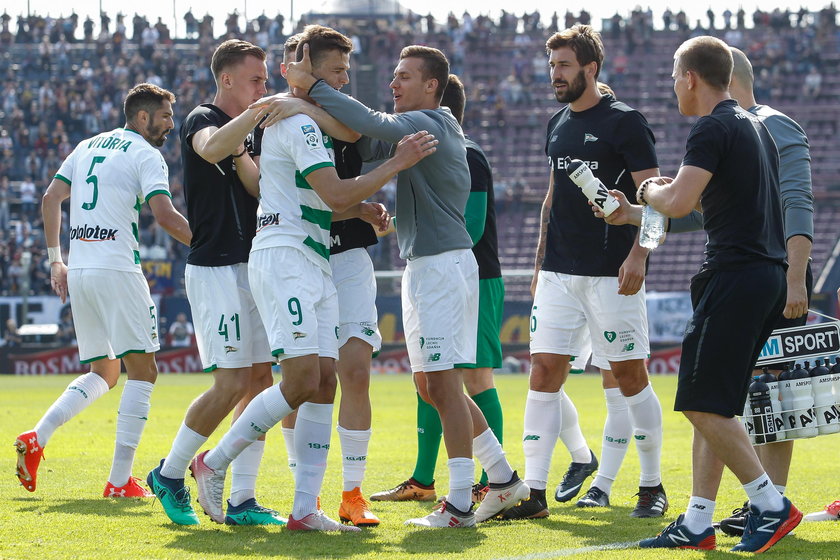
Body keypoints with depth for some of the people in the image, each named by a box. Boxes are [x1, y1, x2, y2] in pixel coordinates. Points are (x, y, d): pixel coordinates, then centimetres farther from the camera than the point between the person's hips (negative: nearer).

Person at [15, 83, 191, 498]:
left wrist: (55, 259, 20)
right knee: (142, 371, -3)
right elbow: (164, 215, -16)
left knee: (102, 373, 19)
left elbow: (51, 198, 17)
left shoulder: (89, 146, 19)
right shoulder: (145, 155, -3)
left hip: (78, 273, 8)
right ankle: (120, 480, -9)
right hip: (117, 270, -8)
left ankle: (37, 437, 1)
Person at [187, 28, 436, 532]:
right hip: (284, 258, -10)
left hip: (315, 263, 10)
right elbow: (335, 194, -19)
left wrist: (361, 208, 10)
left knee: (324, 383, 1)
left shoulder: (310, 125, 22)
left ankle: (305, 510, 0)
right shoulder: (298, 124, -11)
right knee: (302, 381, -17)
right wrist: (398, 163, -14)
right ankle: (215, 463, -2)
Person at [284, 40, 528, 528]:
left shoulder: (428, 125, -12)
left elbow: (375, 125, -29)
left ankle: (460, 506, -10)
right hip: (423, 266, 10)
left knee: (443, 384, -10)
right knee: (433, 387, 13)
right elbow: (366, 144, 12)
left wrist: (313, 86, -24)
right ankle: (504, 479, 20)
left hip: (444, 264, -10)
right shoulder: (416, 129, 18)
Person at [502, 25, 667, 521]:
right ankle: (534, 492, -1)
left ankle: (653, 485, 14)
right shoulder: (559, 125, 14)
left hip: (611, 274, -6)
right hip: (559, 272, 6)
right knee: (544, 372, -2)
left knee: (629, 376, 0)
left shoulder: (625, 122, -6)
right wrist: (541, 264, 21)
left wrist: (638, 255, -21)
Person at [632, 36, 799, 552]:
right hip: (770, 275, 10)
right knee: (713, 407, 10)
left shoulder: (713, 128, -11)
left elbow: (678, 203, -20)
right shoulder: (756, 126, 19)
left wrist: (650, 190, 2)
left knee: (704, 404, -7)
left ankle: (771, 505, -6)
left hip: (735, 274, -10)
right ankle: (697, 524, 9)